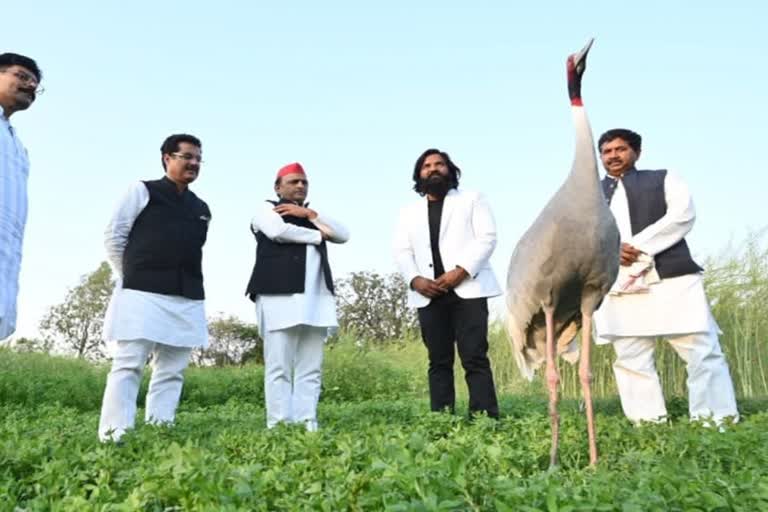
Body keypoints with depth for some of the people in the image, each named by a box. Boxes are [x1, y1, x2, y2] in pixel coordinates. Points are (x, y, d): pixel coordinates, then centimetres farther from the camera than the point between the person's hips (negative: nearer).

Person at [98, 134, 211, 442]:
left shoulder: (201, 209, 19)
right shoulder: (143, 191, 4)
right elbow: (114, 237, 3)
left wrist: (186, 280, 15)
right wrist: (133, 277, 6)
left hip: (188, 299, 6)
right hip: (144, 294, -5)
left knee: (172, 370, 4)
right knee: (128, 364, -8)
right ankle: (114, 436, -6)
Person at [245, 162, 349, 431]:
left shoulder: (312, 216, 28)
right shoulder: (266, 208, 12)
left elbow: (343, 235, 12)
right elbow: (279, 231, -10)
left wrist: (309, 214, 2)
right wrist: (318, 235, 4)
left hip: (316, 298, 6)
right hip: (280, 295, -5)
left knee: (311, 368, 1)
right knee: (280, 366, -8)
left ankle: (308, 424, 2)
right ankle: (280, 425, -6)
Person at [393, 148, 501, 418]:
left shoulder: (472, 199, 14)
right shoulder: (409, 212, 23)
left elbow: (487, 237, 1)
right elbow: (401, 251, 11)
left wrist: (461, 271, -13)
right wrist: (415, 279, -9)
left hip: (467, 289, -3)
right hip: (429, 294, 3)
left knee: (475, 358, -9)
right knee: (439, 362, 3)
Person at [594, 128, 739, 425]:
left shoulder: (662, 180, 16)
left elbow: (682, 215, -1)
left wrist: (637, 246, -11)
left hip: (672, 278, -2)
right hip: (618, 287, 2)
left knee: (702, 351, -4)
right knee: (630, 360, 1)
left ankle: (716, 420, 2)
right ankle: (648, 423, 7)